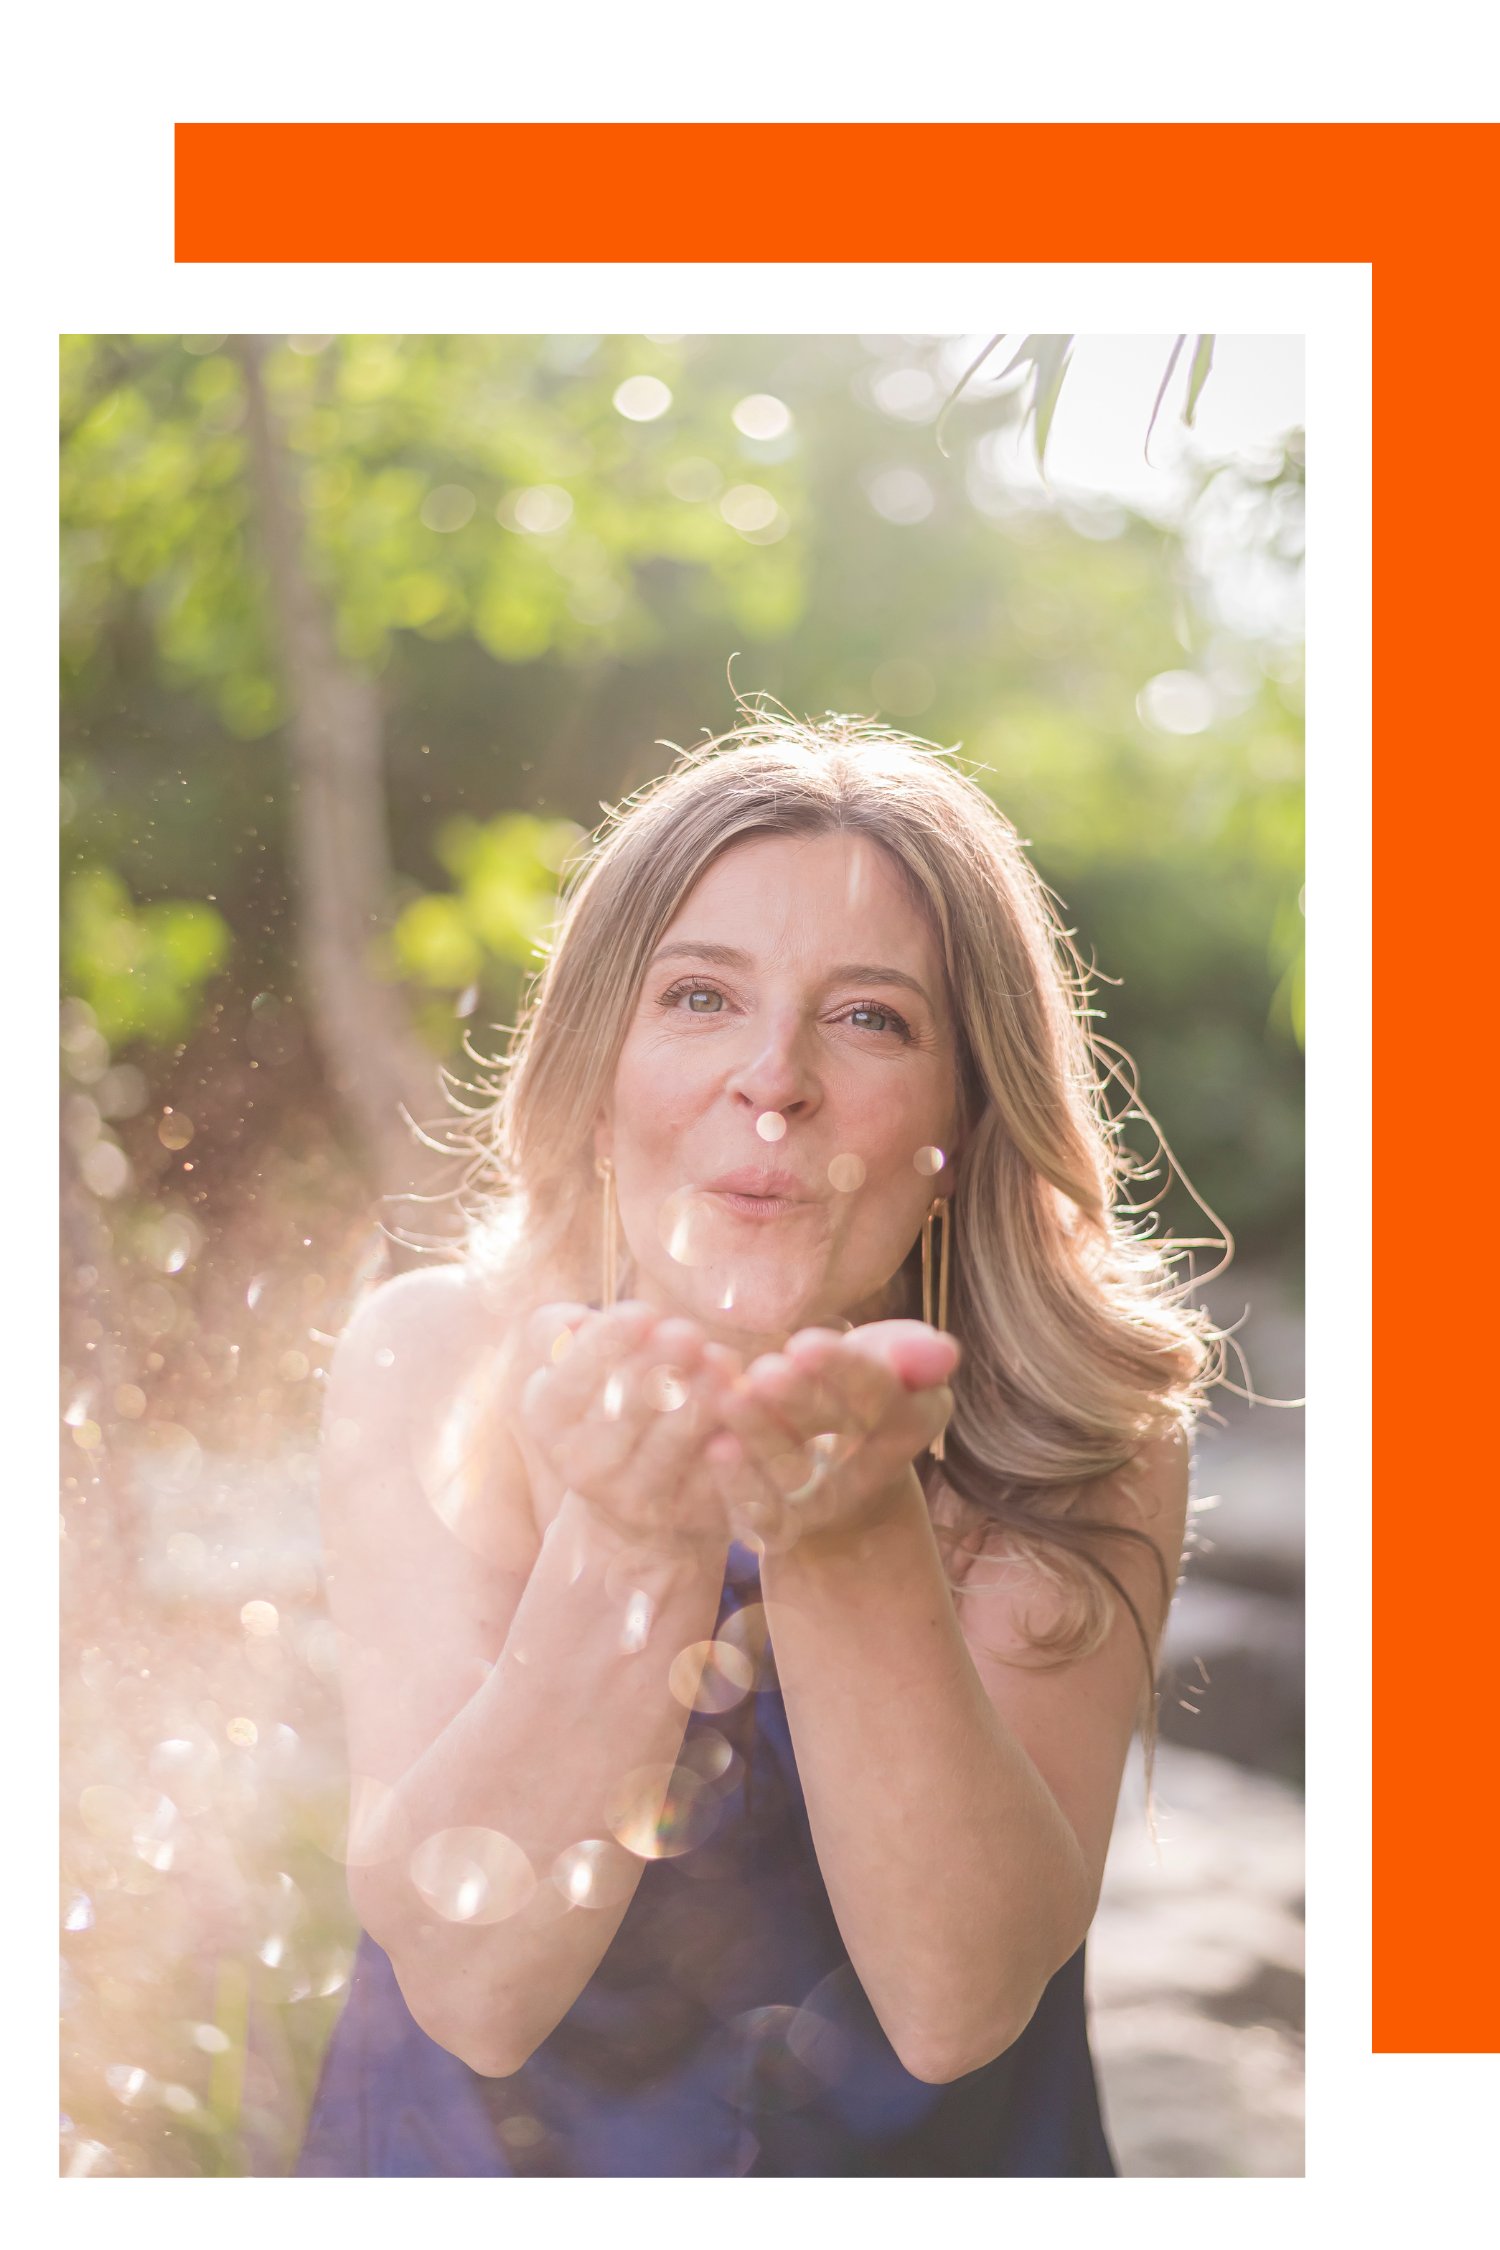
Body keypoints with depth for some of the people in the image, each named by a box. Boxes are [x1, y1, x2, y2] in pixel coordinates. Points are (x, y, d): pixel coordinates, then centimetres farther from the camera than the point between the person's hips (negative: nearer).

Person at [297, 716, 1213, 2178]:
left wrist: (855, 1542, -30)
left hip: (930, 2167, 0)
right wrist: (628, 1541, -30)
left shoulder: (1087, 1427, -9)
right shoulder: (433, 1363, -9)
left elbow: (960, 2002, -17)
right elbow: (470, 1986, -17)